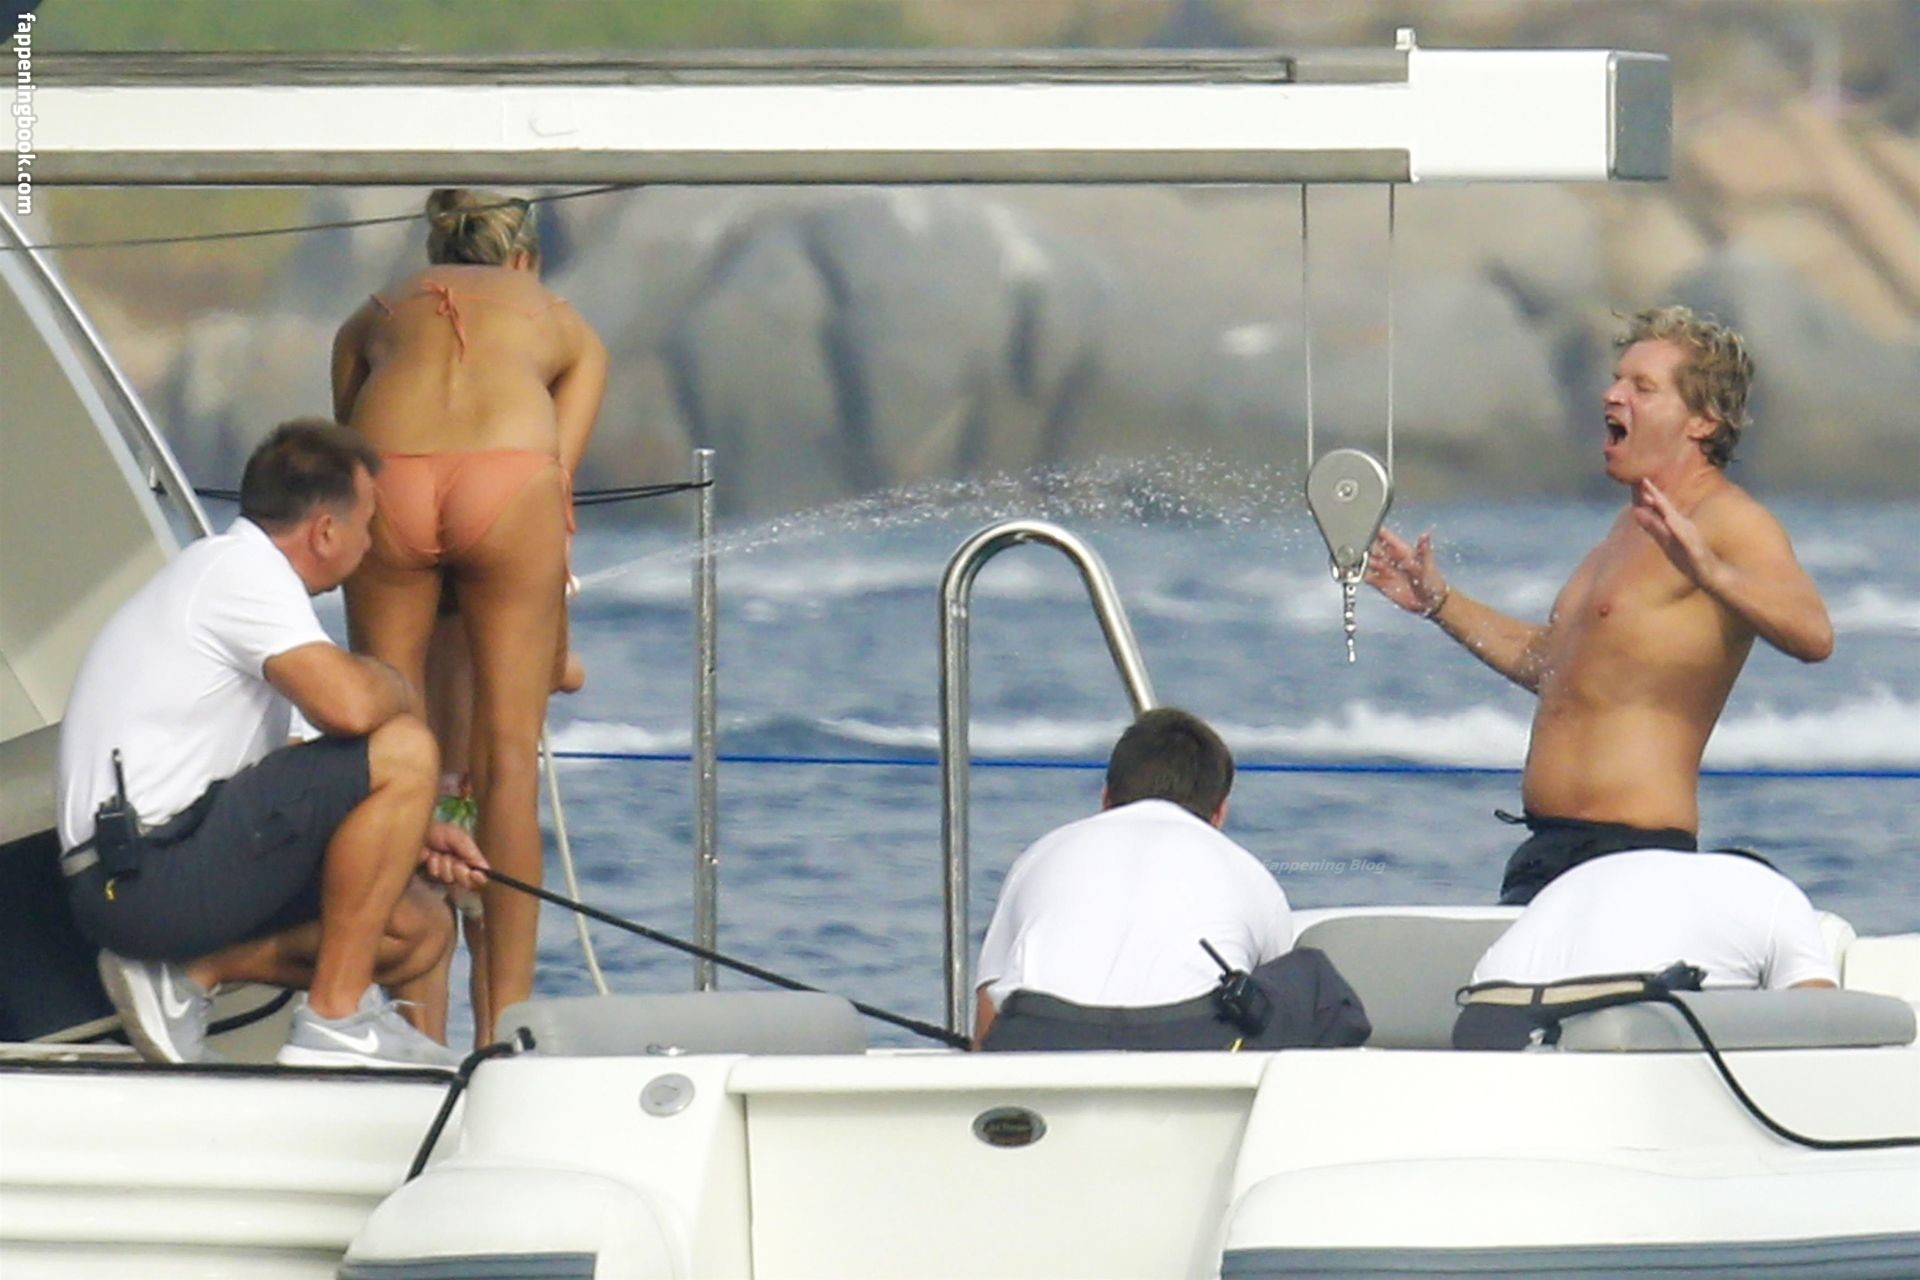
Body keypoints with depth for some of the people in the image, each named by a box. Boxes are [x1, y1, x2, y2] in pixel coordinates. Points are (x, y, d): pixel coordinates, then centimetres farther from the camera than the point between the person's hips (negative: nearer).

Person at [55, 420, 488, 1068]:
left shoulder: (223, 572, 24)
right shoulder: (243, 570, -9)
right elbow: (348, 707, -25)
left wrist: (407, 838, 16)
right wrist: (397, 688, 0)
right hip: (147, 877, -10)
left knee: (421, 931, 11)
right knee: (402, 754, -15)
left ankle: (186, 972, 2)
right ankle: (337, 1021, -13)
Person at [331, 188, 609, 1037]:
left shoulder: (374, 318, 35)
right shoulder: (563, 324, 31)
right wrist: (556, 653, 27)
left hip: (389, 485, 1)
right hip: (508, 476, -1)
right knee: (509, 759, 4)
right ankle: (505, 1017, 0)